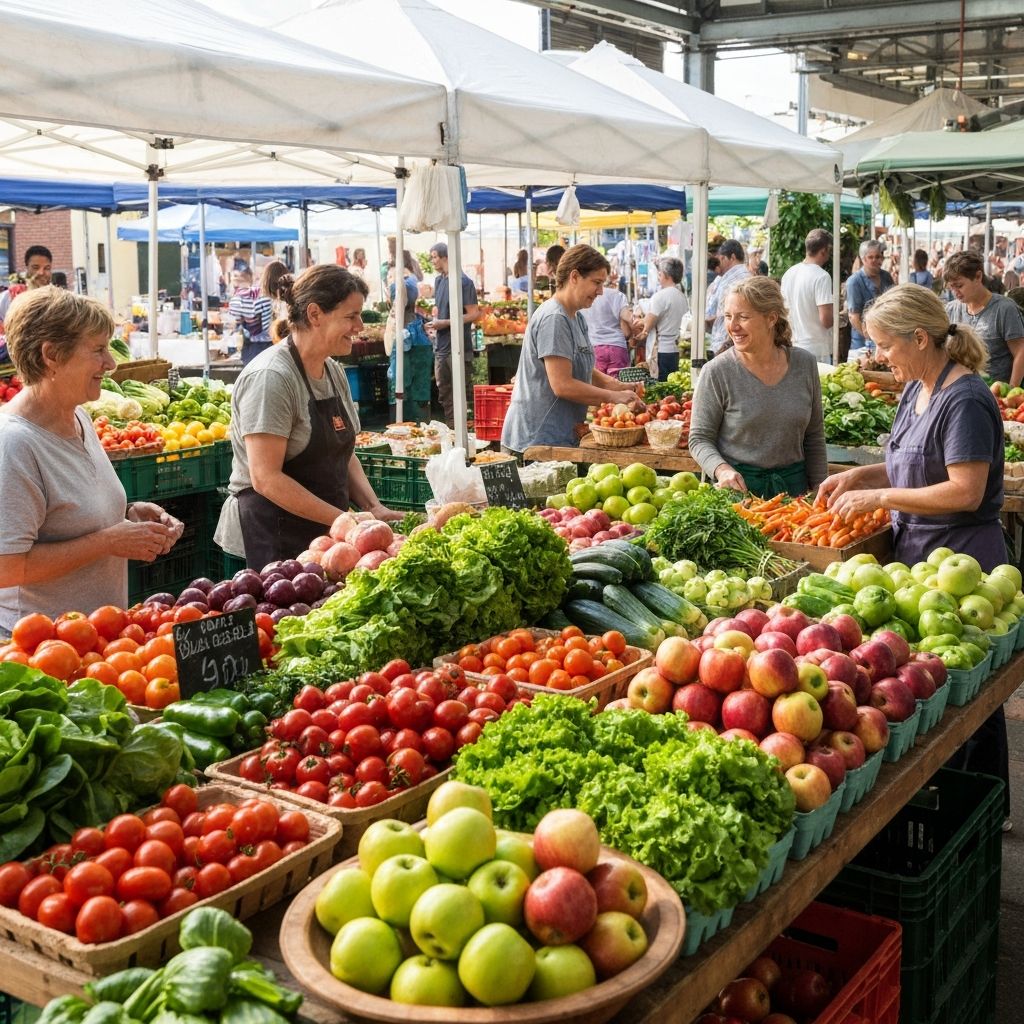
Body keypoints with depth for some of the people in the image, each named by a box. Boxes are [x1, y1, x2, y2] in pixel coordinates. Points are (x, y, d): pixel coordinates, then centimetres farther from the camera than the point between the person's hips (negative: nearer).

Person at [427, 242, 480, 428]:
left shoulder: (463, 282, -11)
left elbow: (474, 315, -13)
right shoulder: (438, 280, 13)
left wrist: (445, 323, -16)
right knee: (444, 394, 12)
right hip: (441, 347, 8)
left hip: (459, 348, -8)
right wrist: (435, 322, 6)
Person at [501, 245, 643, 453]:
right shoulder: (553, 319, -17)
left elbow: (585, 370, 19)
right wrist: (614, 397, -18)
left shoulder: (577, 317, 15)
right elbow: (562, 385, -22)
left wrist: (619, 386, 2)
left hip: (563, 435, 10)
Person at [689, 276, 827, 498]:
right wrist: (722, 469, -25)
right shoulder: (716, 372, -11)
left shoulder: (805, 364, 0)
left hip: (794, 485, 3)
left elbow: (814, 438, 7)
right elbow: (699, 438, -7)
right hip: (738, 486, -3)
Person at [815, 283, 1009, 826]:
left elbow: (965, 491, -24)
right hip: (919, 552, 9)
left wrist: (879, 497, -18)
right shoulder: (916, 390, 10)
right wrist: (860, 475, 6)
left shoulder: (965, 400, -18)